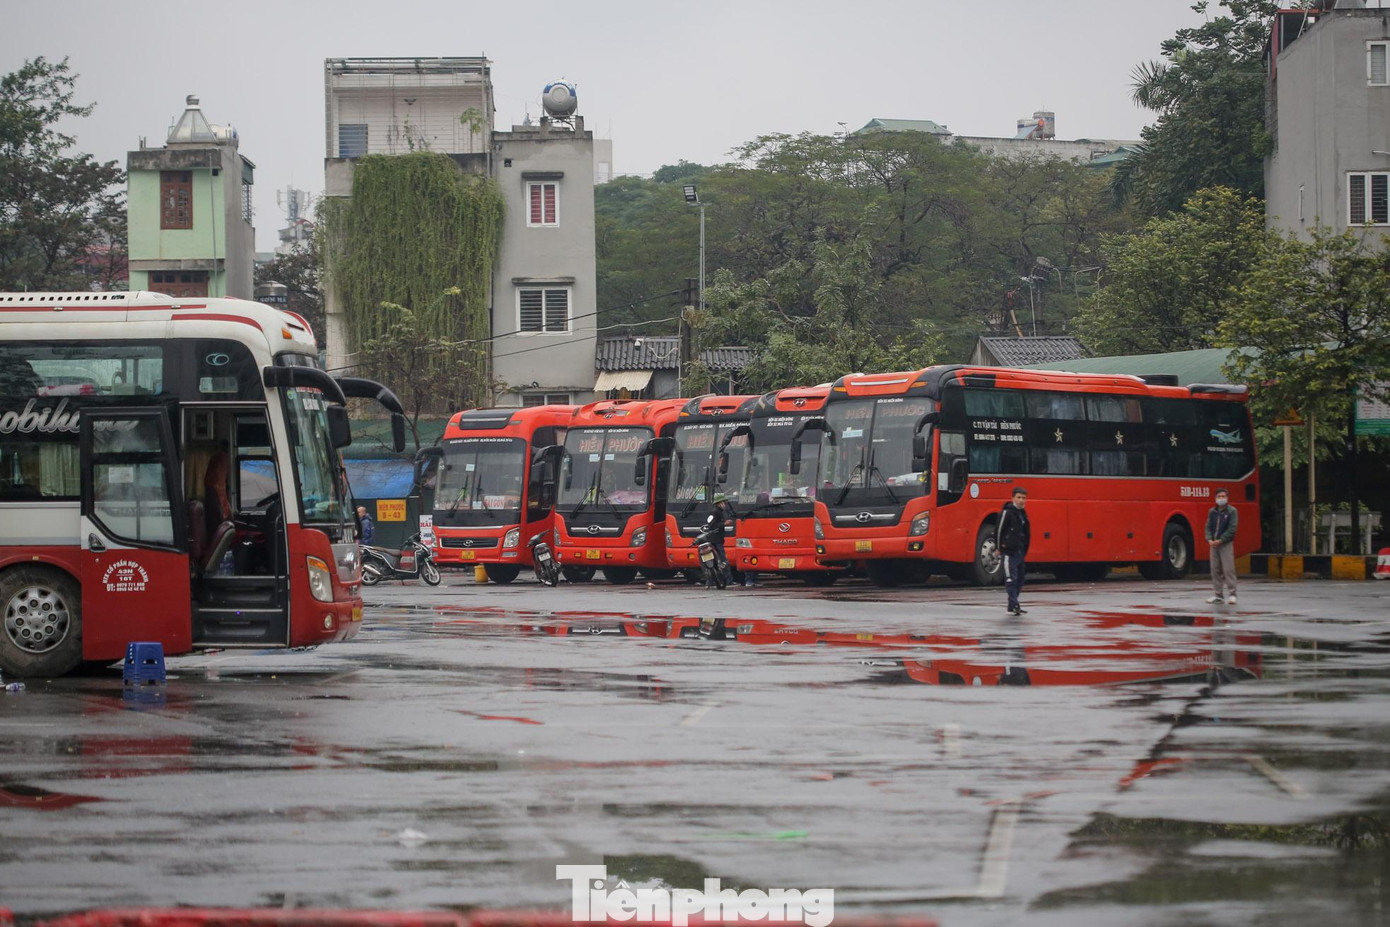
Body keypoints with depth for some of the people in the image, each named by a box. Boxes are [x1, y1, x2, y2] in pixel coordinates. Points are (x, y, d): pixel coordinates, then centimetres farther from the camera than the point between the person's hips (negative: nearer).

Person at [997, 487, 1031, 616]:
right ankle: (1013, 606, -13)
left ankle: (1014, 605, 20)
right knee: (1011, 579, -10)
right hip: (1010, 552, -9)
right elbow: (999, 530, -11)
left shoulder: (1023, 513, 16)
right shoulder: (1007, 512, -9)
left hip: (1020, 551, 9)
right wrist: (1000, 547, -11)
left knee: (1019, 579, 12)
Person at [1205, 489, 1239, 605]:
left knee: (1228, 569, -9)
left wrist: (1220, 540, -15)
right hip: (1214, 544, 5)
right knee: (1215, 569, 6)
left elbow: (1232, 529, -9)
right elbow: (1208, 526, 10)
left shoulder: (1232, 511, -3)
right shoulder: (1212, 512, 12)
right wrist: (1209, 539, -8)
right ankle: (1217, 594, 12)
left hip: (1226, 544, -5)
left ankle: (1232, 594, -8)